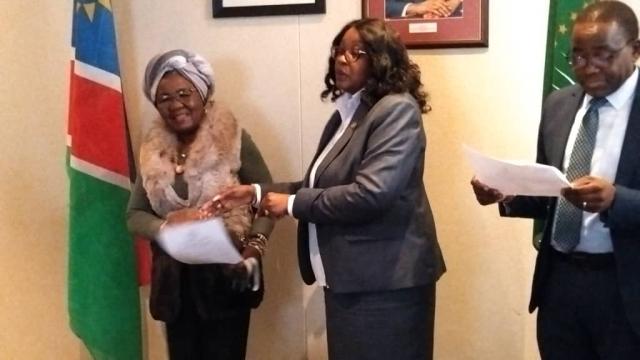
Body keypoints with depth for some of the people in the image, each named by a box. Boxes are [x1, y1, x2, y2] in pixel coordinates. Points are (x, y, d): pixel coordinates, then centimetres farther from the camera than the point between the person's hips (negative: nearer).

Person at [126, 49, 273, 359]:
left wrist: (254, 248, -18)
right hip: (175, 279, 4)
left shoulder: (233, 140, -8)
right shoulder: (154, 151, 4)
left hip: (226, 276, -3)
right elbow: (135, 215, 4)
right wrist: (165, 227, -17)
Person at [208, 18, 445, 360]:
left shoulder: (397, 110, -14)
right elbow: (319, 186, 18)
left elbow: (371, 193, -24)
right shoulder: (344, 115, 13)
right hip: (348, 279, 8)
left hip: (385, 281, -8)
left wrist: (293, 203, -15)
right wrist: (257, 192, 7)